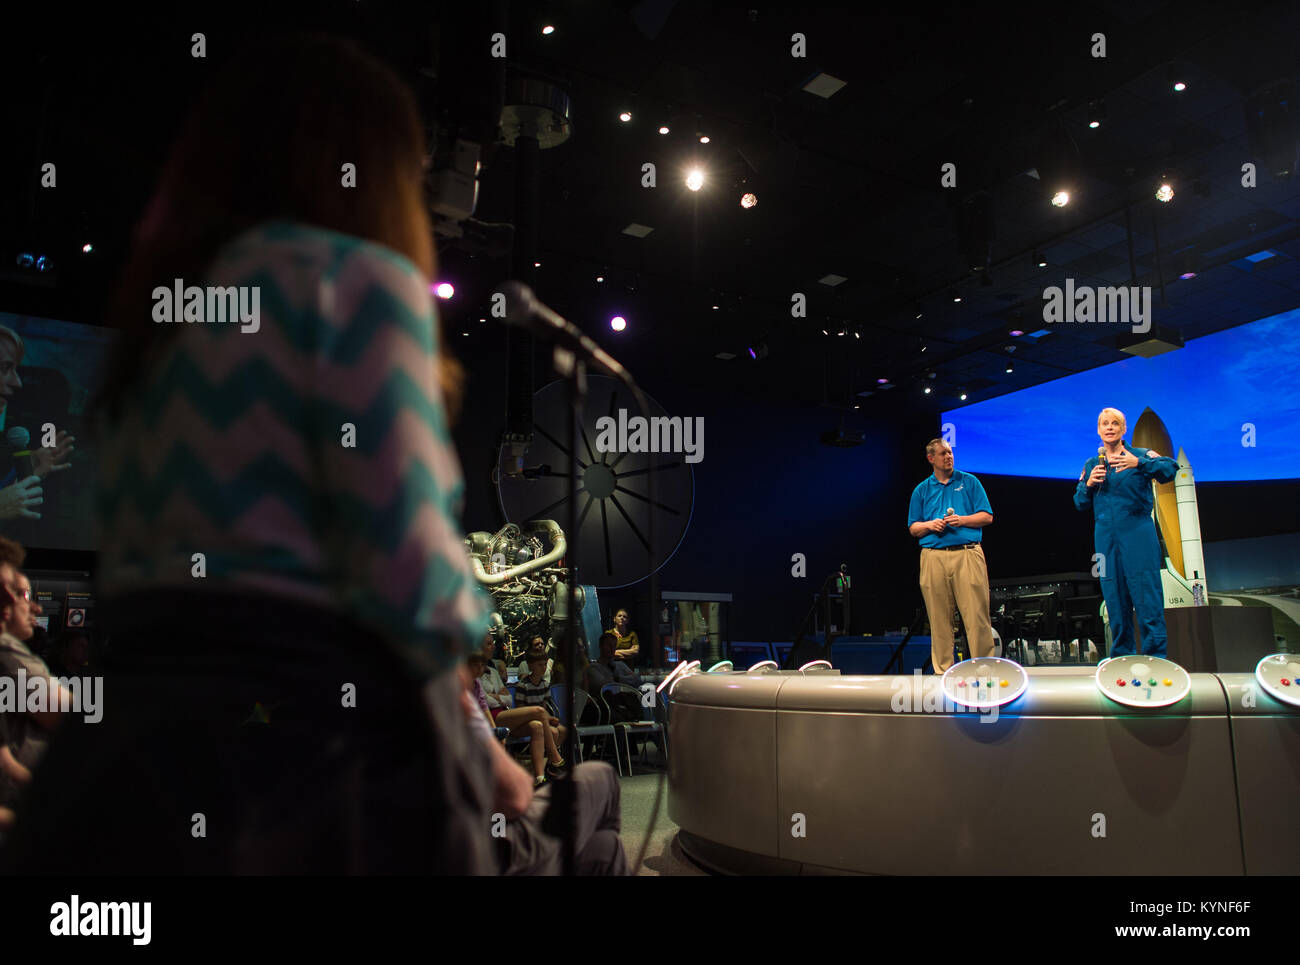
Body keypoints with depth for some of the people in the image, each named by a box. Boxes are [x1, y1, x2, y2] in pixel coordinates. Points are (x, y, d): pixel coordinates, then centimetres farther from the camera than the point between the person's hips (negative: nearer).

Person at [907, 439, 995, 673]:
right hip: (934, 556, 2)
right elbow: (913, 528, 15)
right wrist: (930, 525, -5)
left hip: (967, 554, -1)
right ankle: (943, 670, 9)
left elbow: (987, 516, 6)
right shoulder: (921, 490, 15)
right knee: (939, 618, 2)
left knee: (976, 614, -6)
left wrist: (961, 520, -9)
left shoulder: (969, 482, 11)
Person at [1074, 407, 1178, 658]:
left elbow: (1171, 468, -15)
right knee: (1114, 597, 7)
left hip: (1137, 532, -4)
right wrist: (1089, 484, -5)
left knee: (1146, 595, -7)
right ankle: (1122, 657, 16)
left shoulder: (1140, 454, 3)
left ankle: (1156, 657, -1)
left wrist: (1138, 463, -30)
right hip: (1105, 537, 4)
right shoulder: (1091, 465, 15)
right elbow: (1080, 504, 14)